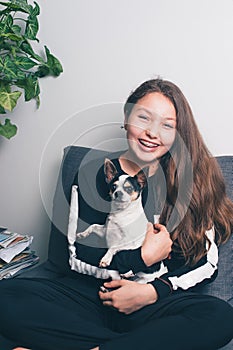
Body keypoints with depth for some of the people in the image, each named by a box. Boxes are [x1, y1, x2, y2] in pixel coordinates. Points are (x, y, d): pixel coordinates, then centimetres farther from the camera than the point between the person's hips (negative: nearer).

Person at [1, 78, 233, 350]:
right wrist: (143, 257, -11)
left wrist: (152, 292, -11)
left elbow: (207, 262, 1)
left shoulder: (192, 179, 5)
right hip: (92, 292, 2)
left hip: (159, 302, -1)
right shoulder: (94, 175, 5)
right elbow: (80, 253, -2)